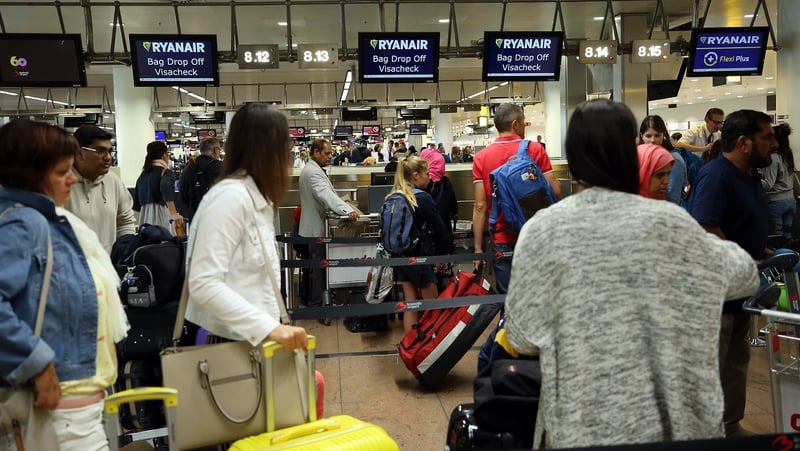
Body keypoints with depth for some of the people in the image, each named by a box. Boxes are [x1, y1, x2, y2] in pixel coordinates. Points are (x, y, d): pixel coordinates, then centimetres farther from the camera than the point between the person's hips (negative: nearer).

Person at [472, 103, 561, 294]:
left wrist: (478, 248, 0)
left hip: (501, 241, 1)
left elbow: (480, 206, -3)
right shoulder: (535, 149, -5)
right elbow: (555, 191, -9)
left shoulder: (481, 157, -1)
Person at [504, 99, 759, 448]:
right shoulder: (667, 223, -8)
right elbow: (743, 275, 9)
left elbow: (522, 337, -5)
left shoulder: (542, 230, -10)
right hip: (669, 416, 1)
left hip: (582, 423, 0)